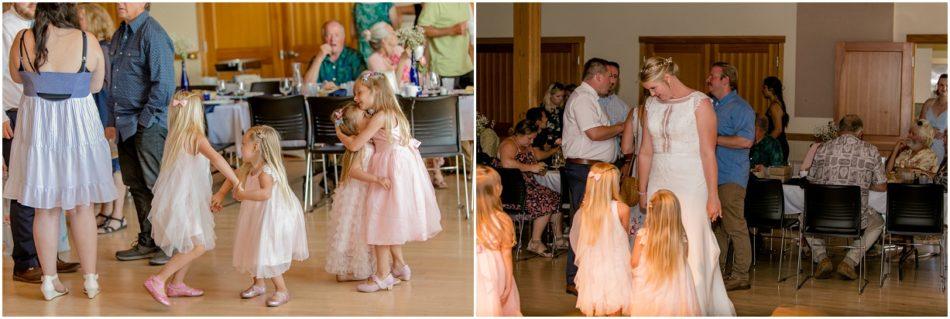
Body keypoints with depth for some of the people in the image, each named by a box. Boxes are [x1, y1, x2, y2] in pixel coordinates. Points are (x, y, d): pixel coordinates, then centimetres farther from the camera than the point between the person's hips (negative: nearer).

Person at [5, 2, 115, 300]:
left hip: (38, 129, 1)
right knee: (81, 205, 12)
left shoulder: (22, 40, -10)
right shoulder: (86, 41, -14)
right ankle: (90, 279, 18)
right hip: (77, 129, -1)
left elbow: (17, 77, 9)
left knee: (45, 207, 12)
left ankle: (50, 281, 18)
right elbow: (96, 85, 1)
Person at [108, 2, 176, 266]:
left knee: (156, 185, -4)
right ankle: (146, 242, 23)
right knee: (136, 186, 13)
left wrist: (144, 120, -15)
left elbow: (164, 83, -18)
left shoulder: (153, 34, -13)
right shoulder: (119, 35, 14)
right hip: (125, 124, 9)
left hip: (148, 125, -8)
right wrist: (113, 121, 14)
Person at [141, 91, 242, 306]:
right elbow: (216, 159, -30)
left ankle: (176, 285, 23)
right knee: (199, 246, -11)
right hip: (183, 201, -9)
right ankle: (157, 281, -16)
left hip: (175, 198, 9)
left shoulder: (175, 136, 11)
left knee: (192, 244, 19)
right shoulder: (196, 136, -14)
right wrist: (237, 184, -29)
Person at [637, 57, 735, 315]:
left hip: (691, 187, -5)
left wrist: (713, 195, -12)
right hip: (659, 185, 5)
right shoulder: (652, 105, 11)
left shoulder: (699, 103, -6)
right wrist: (642, 192, 19)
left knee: (693, 250, -5)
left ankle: (698, 309, 5)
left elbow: (708, 153, -9)